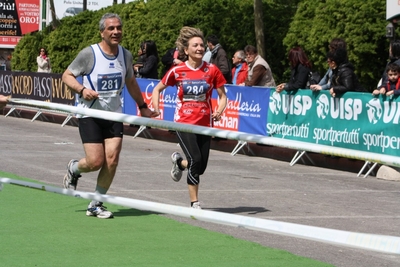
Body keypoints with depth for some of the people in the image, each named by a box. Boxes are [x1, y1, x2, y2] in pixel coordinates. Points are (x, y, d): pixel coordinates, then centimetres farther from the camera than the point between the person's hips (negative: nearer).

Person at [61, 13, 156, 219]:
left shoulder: (125, 55, 4)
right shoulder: (89, 54, -12)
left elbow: (130, 82, 21)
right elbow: (67, 75, -5)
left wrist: (142, 106, 22)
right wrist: (82, 89, -23)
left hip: (114, 115, 4)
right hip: (90, 115, -4)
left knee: (112, 161, -7)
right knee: (95, 162, -11)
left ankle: (95, 205, 9)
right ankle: (73, 169, 26)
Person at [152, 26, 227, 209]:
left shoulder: (212, 70, -1)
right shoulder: (177, 71, -4)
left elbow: (222, 95, 7)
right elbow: (157, 89, 10)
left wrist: (219, 111, -13)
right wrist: (156, 109, -7)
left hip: (204, 123, 3)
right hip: (184, 123, -3)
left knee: (201, 167, 4)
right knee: (195, 159, -19)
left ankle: (179, 162, 40)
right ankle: (194, 203, -4)